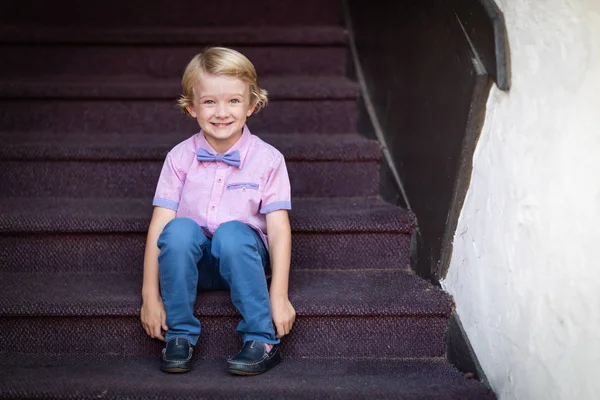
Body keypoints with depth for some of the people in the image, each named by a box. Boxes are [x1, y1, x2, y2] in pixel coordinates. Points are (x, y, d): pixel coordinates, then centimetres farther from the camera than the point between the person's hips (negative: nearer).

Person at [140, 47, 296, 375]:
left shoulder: (267, 160, -6)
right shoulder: (180, 158, -4)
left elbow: (278, 229, -11)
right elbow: (158, 225, -8)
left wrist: (279, 296, -18)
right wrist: (150, 295, -15)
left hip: (241, 260, -1)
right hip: (193, 262, 1)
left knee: (231, 232, -33)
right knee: (179, 228, -30)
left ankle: (263, 340, -21)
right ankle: (179, 334, -16)